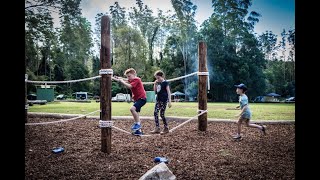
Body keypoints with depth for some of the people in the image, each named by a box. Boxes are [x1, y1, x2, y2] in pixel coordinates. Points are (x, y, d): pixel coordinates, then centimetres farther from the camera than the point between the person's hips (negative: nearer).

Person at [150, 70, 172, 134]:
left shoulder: (165, 82, -9)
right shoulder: (158, 83, 12)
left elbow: (168, 92, -12)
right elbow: (155, 91, 18)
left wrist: (169, 101, -18)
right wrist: (155, 84, 5)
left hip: (164, 100, -7)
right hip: (158, 100, 7)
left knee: (162, 114, -4)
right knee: (155, 113, 1)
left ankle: (166, 128, 10)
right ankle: (157, 128, 7)